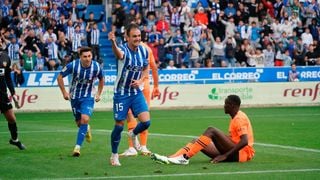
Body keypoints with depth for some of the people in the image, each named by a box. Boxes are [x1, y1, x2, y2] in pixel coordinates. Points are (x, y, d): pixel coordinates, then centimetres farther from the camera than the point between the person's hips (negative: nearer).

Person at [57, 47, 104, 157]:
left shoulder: (96, 67, -16)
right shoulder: (73, 65, -20)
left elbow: (101, 79, 8)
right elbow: (60, 77, -6)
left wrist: (98, 94, 5)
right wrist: (64, 92, -8)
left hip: (88, 97, -1)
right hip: (75, 97, 1)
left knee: (85, 119, -21)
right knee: (79, 122, 10)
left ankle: (77, 147, -17)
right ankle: (87, 129, 48)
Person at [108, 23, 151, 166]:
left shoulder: (143, 51, -2)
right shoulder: (123, 49, -19)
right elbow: (118, 54, -46)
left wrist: (141, 80, -5)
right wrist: (113, 43, -70)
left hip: (136, 92, 4)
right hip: (121, 93, -4)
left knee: (145, 122, -7)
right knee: (119, 125, 0)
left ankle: (133, 134, 27)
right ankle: (114, 155, 19)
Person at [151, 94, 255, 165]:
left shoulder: (239, 118, -11)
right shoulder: (235, 118, 20)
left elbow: (244, 141, -24)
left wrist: (225, 155, -25)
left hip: (242, 153, -9)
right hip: (234, 152, 9)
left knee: (211, 131, -25)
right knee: (197, 142, -2)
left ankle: (184, 158, -30)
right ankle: (170, 158, -21)